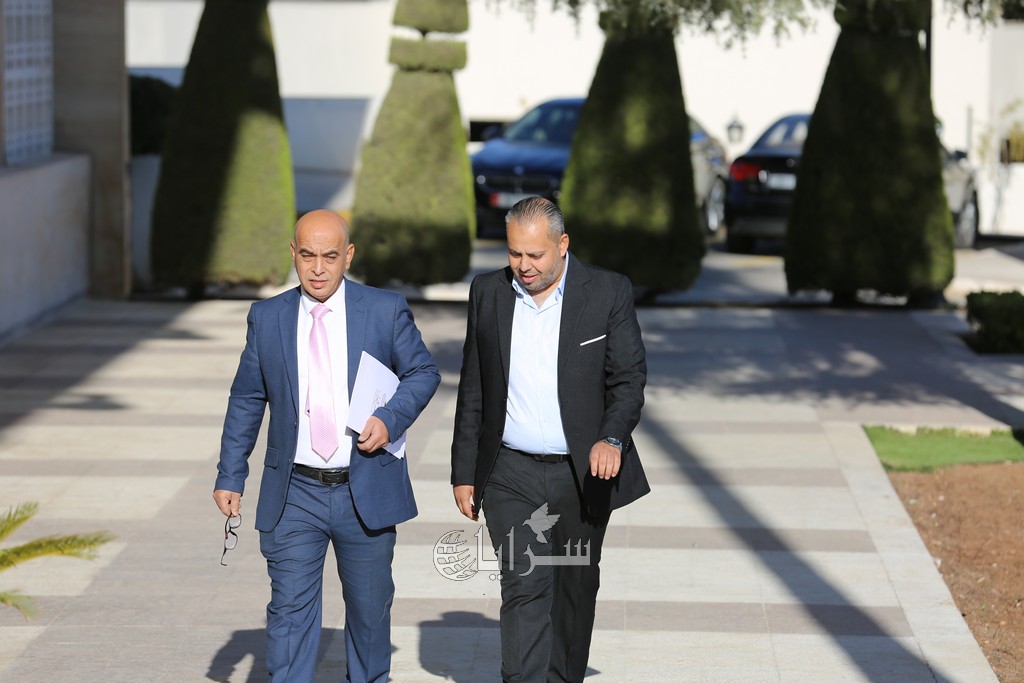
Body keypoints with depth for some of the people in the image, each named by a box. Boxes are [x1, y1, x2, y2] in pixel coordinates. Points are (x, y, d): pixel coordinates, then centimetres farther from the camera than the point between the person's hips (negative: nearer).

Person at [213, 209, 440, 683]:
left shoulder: (386, 310, -1)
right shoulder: (267, 318, 3)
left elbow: (423, 372, 6)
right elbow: (246, 400, 9)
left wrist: (391, 418, -13)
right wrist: (230, 476, 7)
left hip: (366, 494, 0)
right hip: (294, 496, 0)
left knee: (369, 606, 13)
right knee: (289, 609, -6)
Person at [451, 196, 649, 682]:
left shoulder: (608, 292, -4)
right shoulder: (488, 293, 3)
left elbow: (629, 378, -5)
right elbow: (473, 391, 8)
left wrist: (612, 439, -23)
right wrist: (464, 474, 7)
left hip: (585, 475, 0)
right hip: (511, 477, 0)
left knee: (575, 589, 11)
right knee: (524, 587, -11)